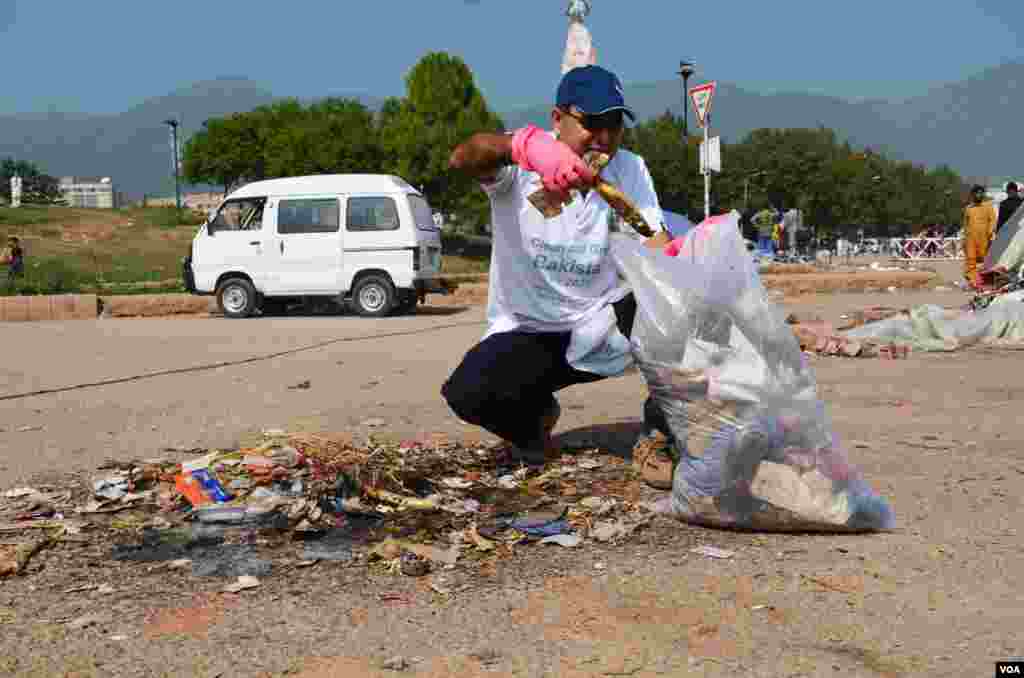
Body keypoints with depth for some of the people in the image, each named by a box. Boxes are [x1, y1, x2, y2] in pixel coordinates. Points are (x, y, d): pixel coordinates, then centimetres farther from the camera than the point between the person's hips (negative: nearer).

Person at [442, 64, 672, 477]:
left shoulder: (629, 169, -4)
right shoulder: (519, 165, -13)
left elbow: (658, 252, -15)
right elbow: (463, 158, -36)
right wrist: (526, 144, -58)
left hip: (602, 327, 2)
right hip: (527, 332, -2)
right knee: (467, 393, -28)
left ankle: (666, 423, -2)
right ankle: (534, 417, 9)